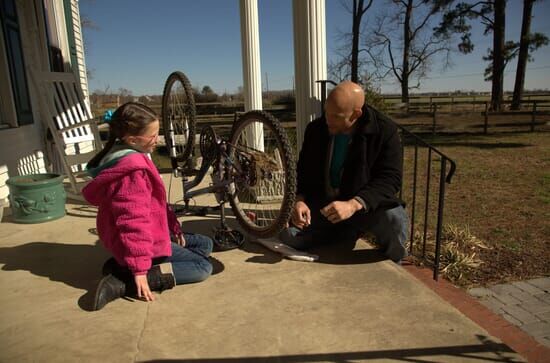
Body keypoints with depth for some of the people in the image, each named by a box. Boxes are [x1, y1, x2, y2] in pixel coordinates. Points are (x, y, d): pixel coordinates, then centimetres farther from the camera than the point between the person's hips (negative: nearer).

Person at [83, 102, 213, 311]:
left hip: (152, 233, 10)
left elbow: (154, 203, 13)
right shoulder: (133, 170, -27)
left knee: (205, 244, 17)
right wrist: (139, 268, -29)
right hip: (149, 241, -10)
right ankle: (122, 282, -14)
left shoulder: (128, 158, 6)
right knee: (203, 266, -5)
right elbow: (133, 221, -30)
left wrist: (174, 227, 10)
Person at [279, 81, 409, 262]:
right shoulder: (315, 129, -2)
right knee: (288, 237, -18)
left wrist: (353, 204, -38)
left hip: (364, 205, -3)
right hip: (321, 206, 3)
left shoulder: (384, 131, -13)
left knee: (394, 218, -34)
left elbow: (390, 178, -21)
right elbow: (303, 171, 6)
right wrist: (300, 200, -17)